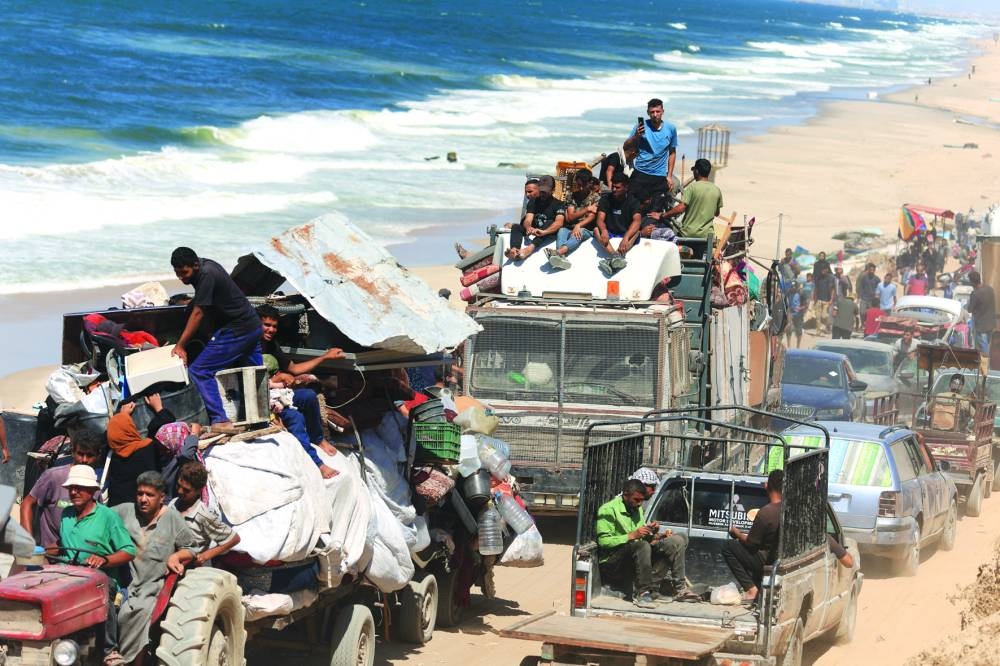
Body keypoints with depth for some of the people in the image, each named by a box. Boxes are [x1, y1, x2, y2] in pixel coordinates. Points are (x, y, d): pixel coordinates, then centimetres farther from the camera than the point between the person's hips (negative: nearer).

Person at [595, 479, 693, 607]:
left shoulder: (637, 509, 15)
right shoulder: (609, 510, -9)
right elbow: (603, 541, -18)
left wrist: (652, 532, -3)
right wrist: (632, 535, -24)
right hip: (612, 562, -8)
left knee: (678, 540, -5)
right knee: (642, 545, -38)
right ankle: (642, 593, -32)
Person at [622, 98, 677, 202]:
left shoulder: (671, 129, 3)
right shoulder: (642, 126, -3)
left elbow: (672, 153, 13)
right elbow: (626, 147, -1)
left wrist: (670, 176, 8)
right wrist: (636, 136, -20)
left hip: (660, 176, 1)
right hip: (640, 174, -1)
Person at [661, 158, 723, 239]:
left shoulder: (692, 187, -11)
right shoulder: (717, 191, 3)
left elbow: (680, 209, -18)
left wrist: (662, 216, -10)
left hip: (689, 234, -4)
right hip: (707, 235, 4)